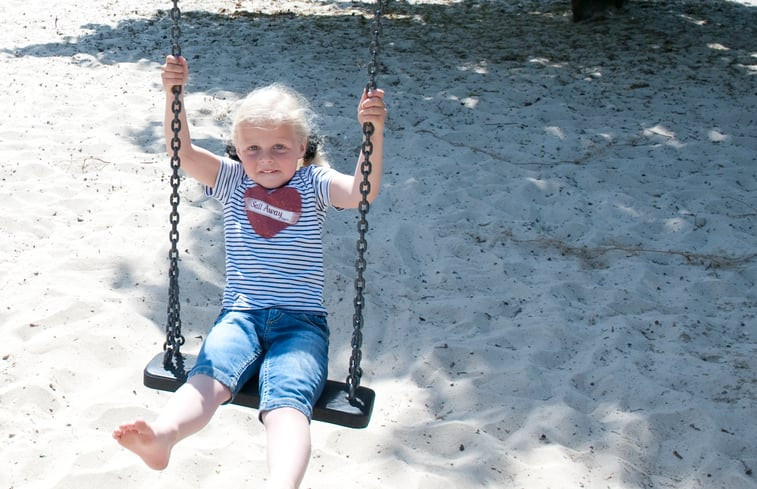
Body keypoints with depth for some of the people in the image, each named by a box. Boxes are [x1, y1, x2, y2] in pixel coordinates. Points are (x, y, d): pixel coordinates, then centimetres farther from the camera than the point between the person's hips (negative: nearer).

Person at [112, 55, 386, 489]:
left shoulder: (313, 185, 6)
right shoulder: (233, 182, 13)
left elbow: (362, 192, -12)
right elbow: (183, 152, 3)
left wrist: (374, 133, -27)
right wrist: (174, 94, -10)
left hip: (301, 322, -2)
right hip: (241, 315, 2)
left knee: (287, 399, -30)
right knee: (210, 375, -30)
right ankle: (161, 435, -56)